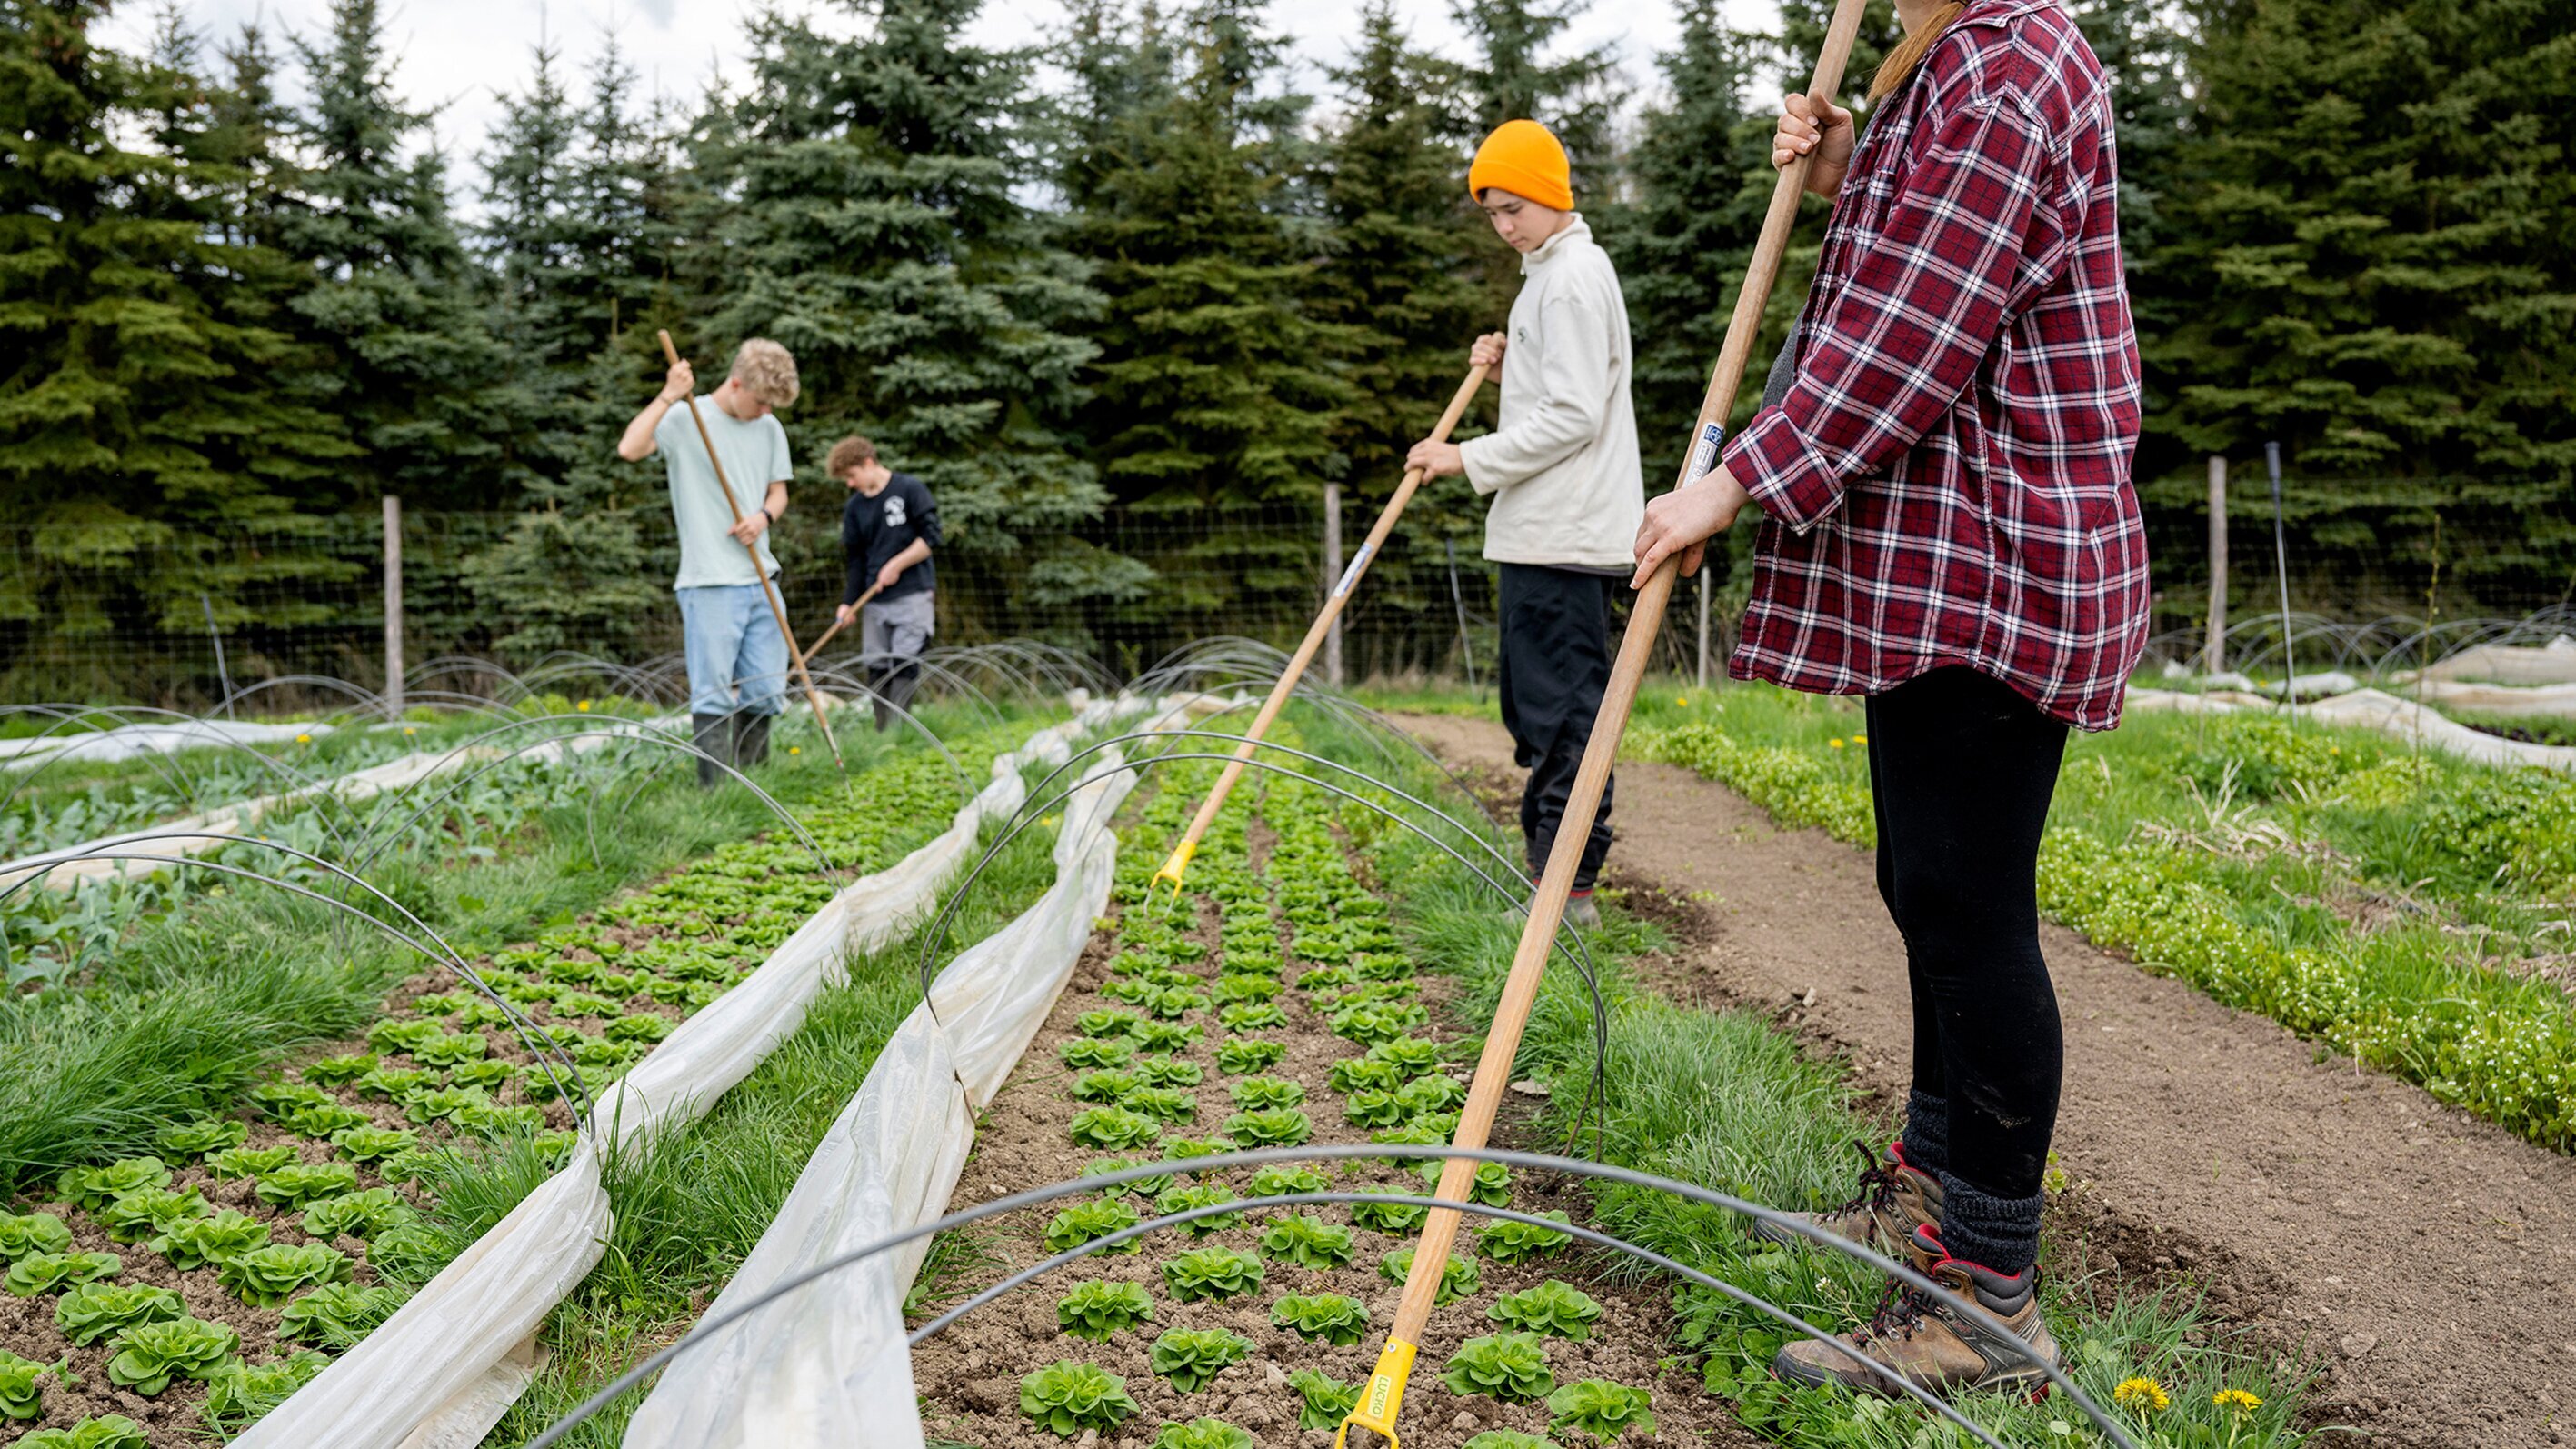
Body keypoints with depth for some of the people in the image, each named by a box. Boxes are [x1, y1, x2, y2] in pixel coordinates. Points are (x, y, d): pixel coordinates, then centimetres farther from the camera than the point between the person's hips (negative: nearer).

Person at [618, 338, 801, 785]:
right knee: (714, 695, -4)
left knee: (766, 692, 9)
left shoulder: (770, 429, 12)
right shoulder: (686, 419, -5)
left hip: (760, 578, 6)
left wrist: (764, 516, -4)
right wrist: (669, 395, -21)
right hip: (709, 582, -6)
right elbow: (630, 448, -21)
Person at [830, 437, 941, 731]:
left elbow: (931, 536, -6)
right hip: (876, 601, 5)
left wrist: (896, 565, -10)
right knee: (877, 669, 3)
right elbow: (854, 559, 13)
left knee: (904, 664, -12)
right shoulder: (854, 507, 11)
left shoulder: (909, 489, -3)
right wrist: (848, 602, 4)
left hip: (912, 596, -5)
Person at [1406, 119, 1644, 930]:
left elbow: (1574, 415, -18)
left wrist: (1471, 460, -16)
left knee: (1560, 707, -9)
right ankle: (1549, 866, 20)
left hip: (1565, 536, -11)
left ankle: (1568, 888, -5)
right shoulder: (1555, 272, 21)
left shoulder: (1572, 278, -11)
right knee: (1537, 703, 13)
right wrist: (1508, 365, 11)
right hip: (1547, 531, 11)